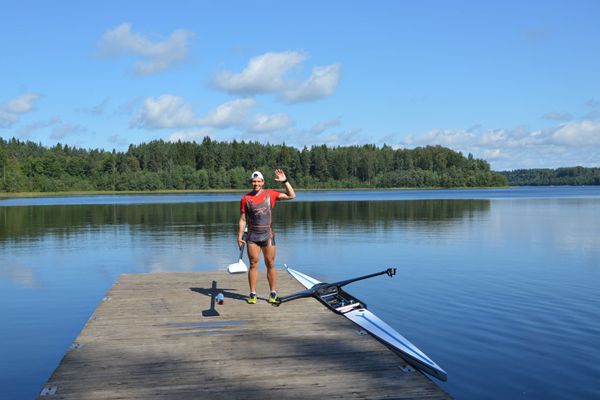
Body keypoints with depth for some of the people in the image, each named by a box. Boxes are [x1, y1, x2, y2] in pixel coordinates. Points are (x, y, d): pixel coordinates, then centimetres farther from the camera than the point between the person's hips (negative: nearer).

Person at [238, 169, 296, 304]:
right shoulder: (246, 198, 4)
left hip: (267, 234, 0)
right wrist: (240, 236, -1)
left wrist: (285, 181, -6)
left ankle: (273, 293, 11)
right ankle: (252, 294, 8)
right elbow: (243, 219, 6)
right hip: (252, 235, 0)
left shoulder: (270, 194, 3)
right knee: (253, 264, 2)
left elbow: (291, 196, 3)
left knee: (270, 264, 3)